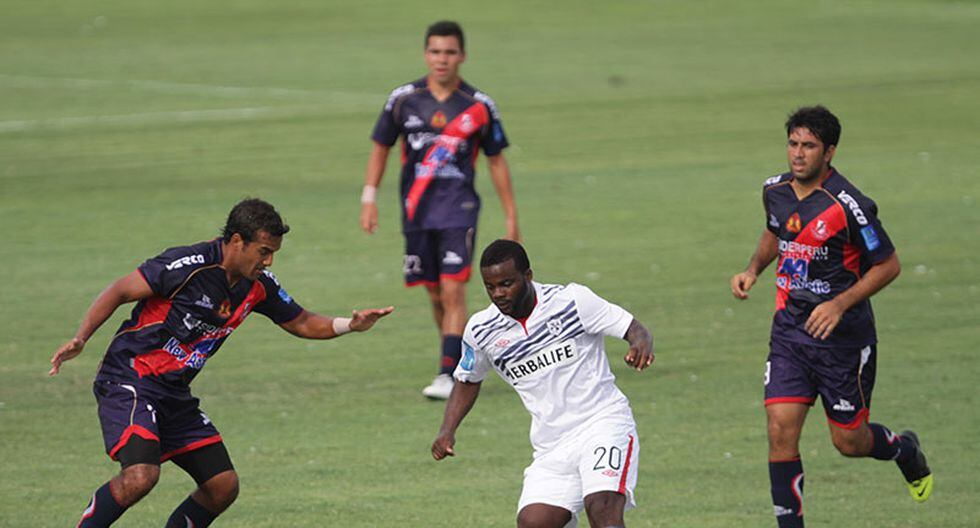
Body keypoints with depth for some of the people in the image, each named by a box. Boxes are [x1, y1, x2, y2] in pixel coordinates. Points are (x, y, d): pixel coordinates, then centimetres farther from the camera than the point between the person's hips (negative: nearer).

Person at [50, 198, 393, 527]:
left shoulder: (259, 286, 3)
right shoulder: (188, 266, -19)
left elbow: (301, 323, 17)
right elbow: (120, 292, -14)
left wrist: (349, 325, 0)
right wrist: (80, 339, -23)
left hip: (175, 395, 8)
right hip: (129, 381, -8)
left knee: (223, 486, 3)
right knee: (141, 475, -29)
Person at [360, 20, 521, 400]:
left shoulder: (479, 106, -1)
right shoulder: (404, 99, 2)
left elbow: (496, 160, 7)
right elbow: (381, 148, 12)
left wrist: (511, 218, 7)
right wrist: (369, 198, 3)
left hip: (458, 208, -3)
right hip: (416, 211, 3)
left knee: (453, 291, -14)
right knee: (434, 294, 9)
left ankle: (449, 375, -16)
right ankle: (460, 361, 27)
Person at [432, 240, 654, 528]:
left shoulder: (571, 300, -9)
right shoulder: (480, 330, 2)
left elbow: (634, 329, -5)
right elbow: (467, 380, 21)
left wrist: (641, 345, -29)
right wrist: (447, 431, 7)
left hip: (603, 421, -4)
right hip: (552, 447, 4)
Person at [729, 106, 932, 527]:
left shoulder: (848, 206, -19)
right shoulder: (775, 191, 0)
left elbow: (888, 265, -11)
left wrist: (840, 304, -20)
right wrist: (753, 268, 5)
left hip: (843, 335, -5)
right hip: (789, 330, 5)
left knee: (849, 441, 7)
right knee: (781, 432, -9)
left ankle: (906, 452, 41)